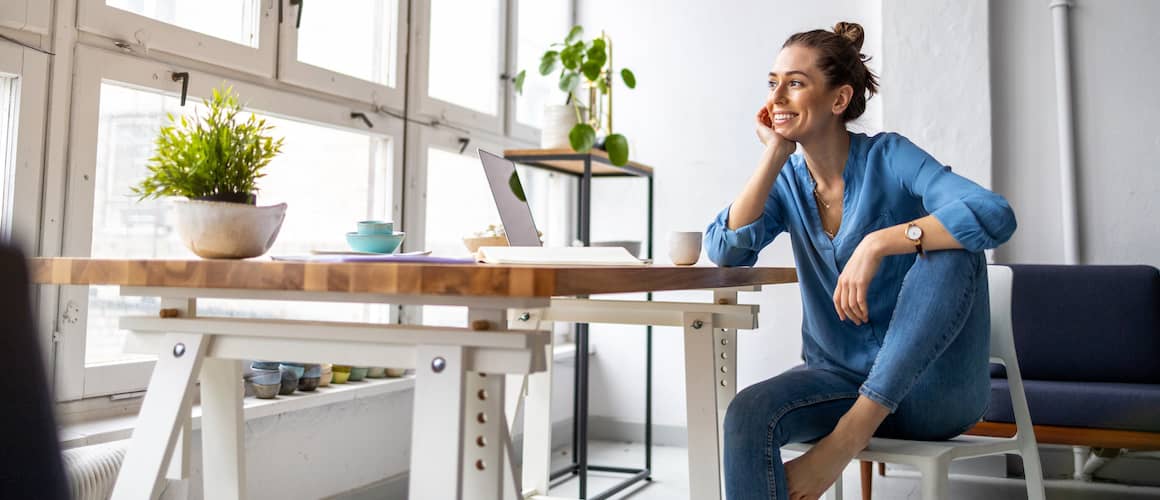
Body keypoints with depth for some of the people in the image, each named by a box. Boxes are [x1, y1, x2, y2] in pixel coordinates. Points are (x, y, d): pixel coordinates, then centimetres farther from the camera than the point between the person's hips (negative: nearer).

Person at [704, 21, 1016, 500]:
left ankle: (854, 430, -31)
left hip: (927, 387, -2)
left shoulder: (887, 157, -10)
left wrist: (878, 243, -33)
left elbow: (995, 215, -25)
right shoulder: (787, 181, 4)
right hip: (838, 378, 3)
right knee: (747, 414, -28)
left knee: (952, 247, -28)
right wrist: (775, 154, -11)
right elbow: (725, 250, -13)